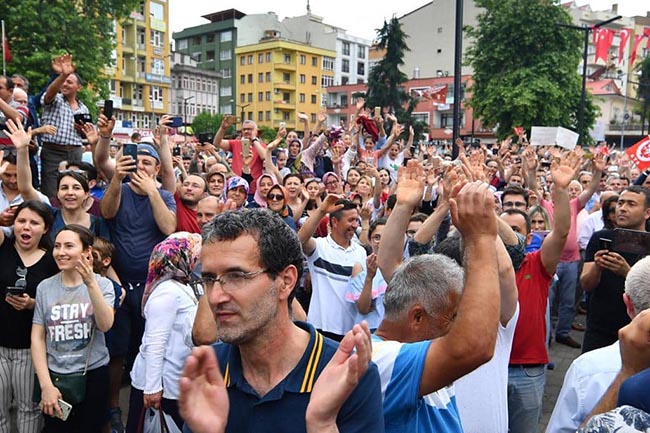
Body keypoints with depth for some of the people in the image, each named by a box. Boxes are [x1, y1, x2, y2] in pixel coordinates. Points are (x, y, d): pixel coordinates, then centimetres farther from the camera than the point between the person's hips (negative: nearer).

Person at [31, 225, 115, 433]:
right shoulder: (44, 287, -2)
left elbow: (105, 325, -21)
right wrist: (46, 385, -6)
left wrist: (91, 284, -32)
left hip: (93, 375, -1)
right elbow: (37, 338, 0)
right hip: (55, 376, 1)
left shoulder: (102, 284, -6)